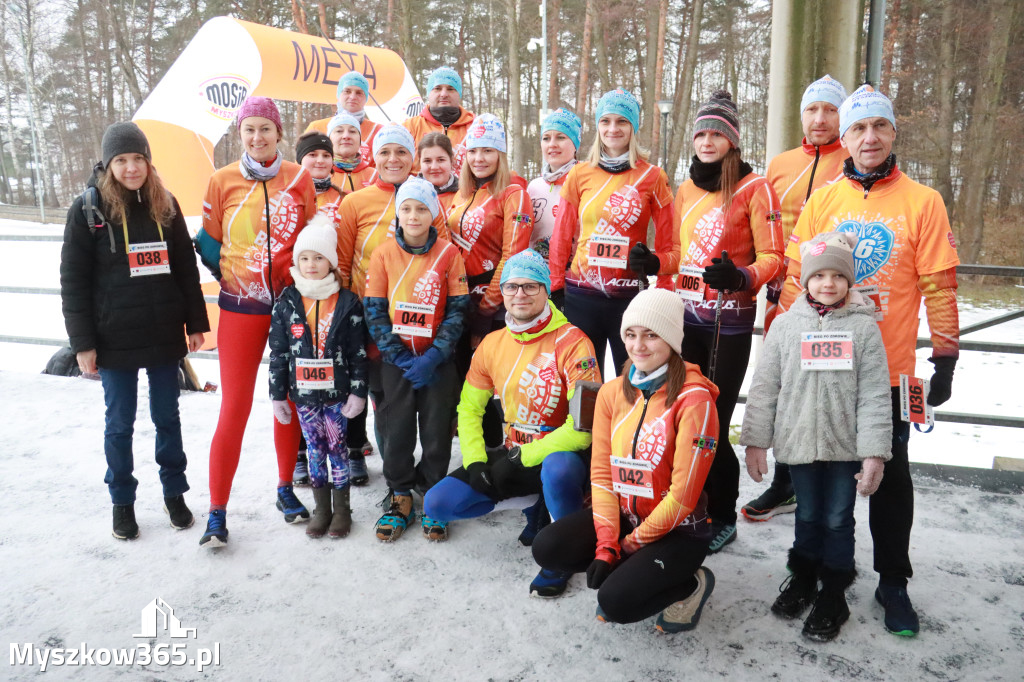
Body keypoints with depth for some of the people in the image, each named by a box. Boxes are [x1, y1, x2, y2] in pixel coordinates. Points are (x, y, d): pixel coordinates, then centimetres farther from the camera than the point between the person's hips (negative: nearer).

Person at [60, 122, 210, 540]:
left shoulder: (165, 206, 4)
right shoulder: (88, 210, -4)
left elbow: (186, 268, 7)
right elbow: (73, 281, -4)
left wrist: (196, 323, 5)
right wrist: (82, 342, -8)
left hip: (165, 334, 2)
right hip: (115, 338, -2)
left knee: (167, 417, 12)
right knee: (120, 422, 9)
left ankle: (174, 494, 27)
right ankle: (122, 501, 25)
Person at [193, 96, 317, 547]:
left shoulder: (299, 178, 2)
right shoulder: (222, 181, 0)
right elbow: (208, 240, 9)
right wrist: (227, 273, -1)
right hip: (241, 308, -1)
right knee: (234, 408, -3)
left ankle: (286, 489, 29)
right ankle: (217, 511, 9)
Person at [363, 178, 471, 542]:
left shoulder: (449, 254, -4)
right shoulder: (383, 254, -1)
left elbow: (457, 310, -5)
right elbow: (374, 311, -2)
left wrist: (433, 357, -14)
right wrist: (401, 357, -11)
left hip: (438, 361, -1)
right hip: (394, 361, 1)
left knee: (437, 430, 7)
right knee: (395, 429, 7)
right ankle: (399, 496, 25)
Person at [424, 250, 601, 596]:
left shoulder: (571, 342, -18)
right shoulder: (492, 344, 2)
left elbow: (584, 427, -23)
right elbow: (469, 408, 11)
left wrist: (522, 459, -19)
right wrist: (475, 460, -5)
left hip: (561, 454, -6)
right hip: (513, 454, 6)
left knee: (558, 468, -41)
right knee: (437, 503, -7)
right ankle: (537, 510, 12)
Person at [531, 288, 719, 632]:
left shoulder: (694, 398, -18)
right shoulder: (612, 392, 0)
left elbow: (683, 493, -18)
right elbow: (601, 473, -2)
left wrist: (632, 543, -11)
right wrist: (606, 545, -11)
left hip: (677, 530, -5)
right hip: (623, 515, 5)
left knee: (616, 602, -23)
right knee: (548, 548, -16)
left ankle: (690, 583, 7)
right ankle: (627, 569, 9)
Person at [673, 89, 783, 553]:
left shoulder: (754, 188, -5)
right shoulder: (687, 188, 14)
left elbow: (772, 257, -8)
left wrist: (739, 278, -25)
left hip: (728, 321, -5)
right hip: (685, 318, 6)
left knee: (713, 423, -4)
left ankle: (723, 519, 16)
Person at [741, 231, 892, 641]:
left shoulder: (864, 327, -5)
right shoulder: (787, 324, -1)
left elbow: (875, 395, -6)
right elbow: (764, 387, 0)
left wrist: (874, 453, -10)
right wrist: (755, 441, -2)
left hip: (846, 446, -1)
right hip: (799, 441, 1)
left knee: (838, 520, 11)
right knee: (808, 515, 17)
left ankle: (833, 595, 27)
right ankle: (803, 578, 37)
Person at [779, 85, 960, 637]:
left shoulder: (922, 202, -1)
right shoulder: (821, 201, 4)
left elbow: (939, 285, -3)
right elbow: (795, 278, 5)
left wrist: (945, 356, -5)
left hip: (888, 368, -2)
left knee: (890, 475, 9)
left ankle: (893, 582, 25)